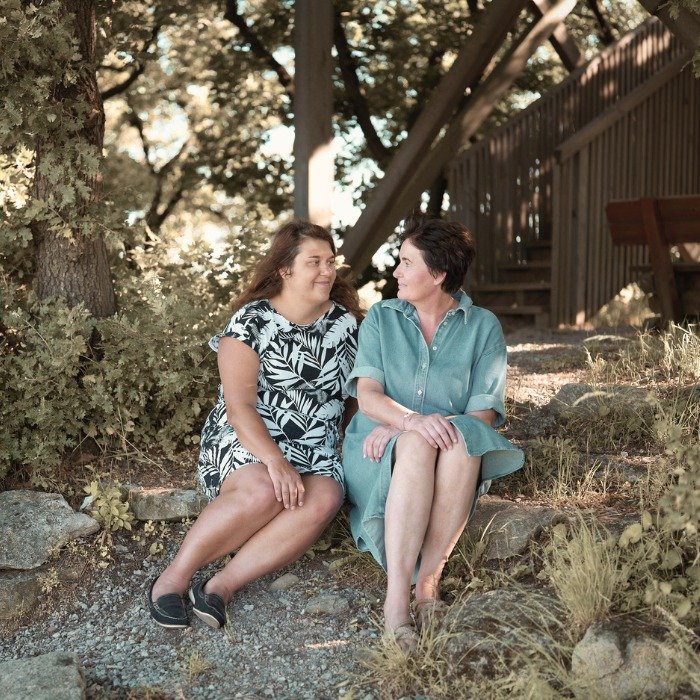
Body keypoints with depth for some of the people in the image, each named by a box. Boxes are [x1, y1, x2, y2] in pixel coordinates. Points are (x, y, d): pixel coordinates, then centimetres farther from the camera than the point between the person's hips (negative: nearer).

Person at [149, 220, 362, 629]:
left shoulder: (344, 322, 11)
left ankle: (222, 586, -30)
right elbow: (240, 405, -12)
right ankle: (174, 577, -21)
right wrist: (275, 461, -26)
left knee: (325, 499, -30)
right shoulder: (252, 320, -4)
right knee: (264, 491, -36)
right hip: (244, 442, -4)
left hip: (317, 453, 4)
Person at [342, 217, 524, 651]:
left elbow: (484, 414, -5)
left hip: (451, 462, 0)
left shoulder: (483, 327, 4)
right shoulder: (381, 318, 8)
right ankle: (397, 596, -41)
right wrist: (411, 421, -29)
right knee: (417, 445, -36)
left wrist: (394, 426, -17)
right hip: (381, 456, 0)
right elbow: (368, 396, -5)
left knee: (462, 442, -36)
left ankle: (429, 580, -30)